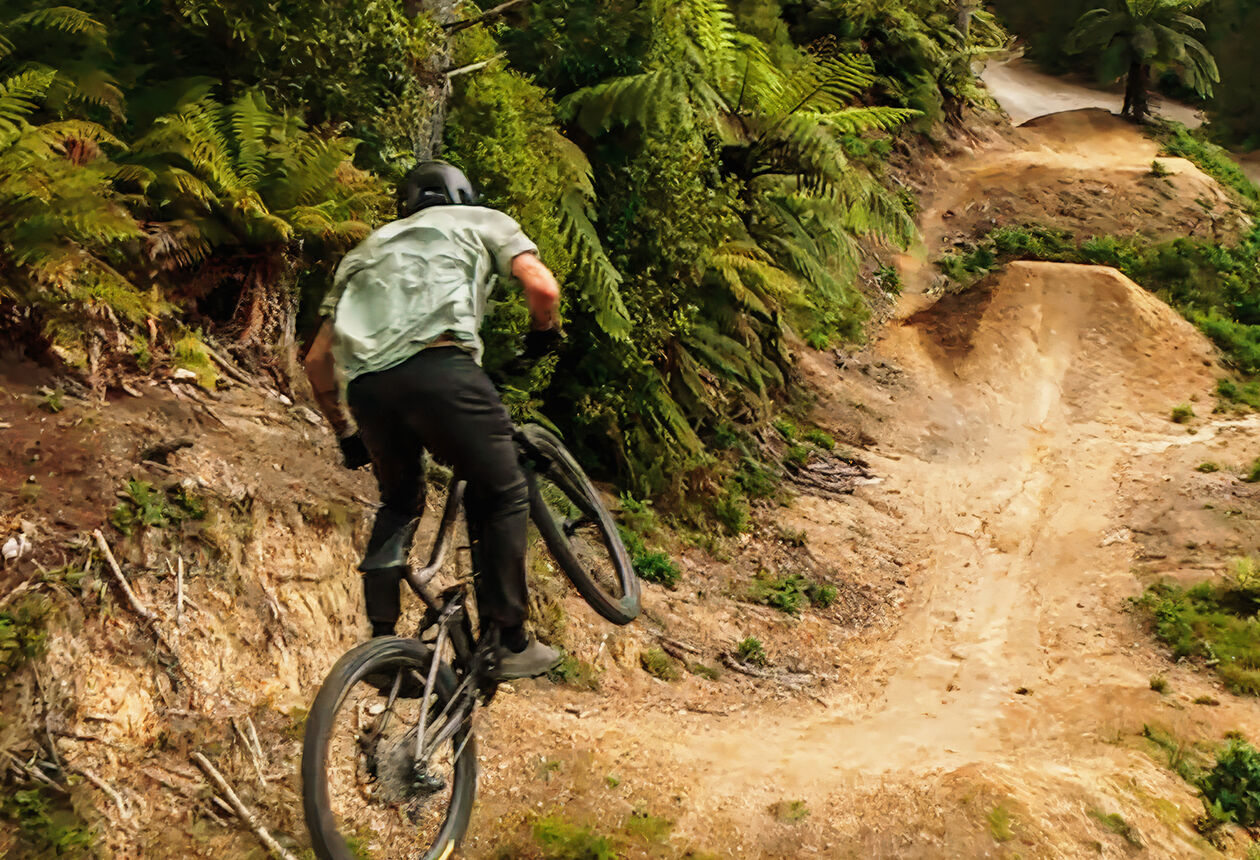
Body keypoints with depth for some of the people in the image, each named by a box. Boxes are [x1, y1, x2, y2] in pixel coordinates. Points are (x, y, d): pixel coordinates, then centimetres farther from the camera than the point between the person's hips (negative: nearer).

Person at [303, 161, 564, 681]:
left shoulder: (370, 246, 36)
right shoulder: (481, 221, 26)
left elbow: (318, 358, 31)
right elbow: (542, 287, 7)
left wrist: (345, 437, 39)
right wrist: (544, 334, 28)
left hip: (367, 384, 5)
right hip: (439, 368, -5)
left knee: (399, 504, 27)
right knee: (504, 496, 12)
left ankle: (382, 640, 19)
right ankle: (511, 644, 12)